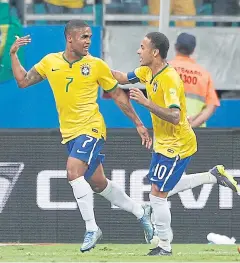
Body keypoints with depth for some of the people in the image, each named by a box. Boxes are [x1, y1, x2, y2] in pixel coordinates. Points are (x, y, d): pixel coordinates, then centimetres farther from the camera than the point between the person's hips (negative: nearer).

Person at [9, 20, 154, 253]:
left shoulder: (96, 65, -5)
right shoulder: (50, 62, 4)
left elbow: (118, 96, 3)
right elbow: (23, 81, 12)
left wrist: (139, 124, 4)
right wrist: (13, 55, 1)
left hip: (91, 129, -5)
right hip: (69, 133, 5)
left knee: (74, 171, -25)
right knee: (97, 183, 13)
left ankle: (91, 228, -17)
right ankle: (140, 212, 32)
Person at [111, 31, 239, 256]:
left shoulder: (170, 79, -27)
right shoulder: (148, 71, 0)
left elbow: (175, 117, -35)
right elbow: (124, 78, 17)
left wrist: (146, 102, -41)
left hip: (177, 145, -10)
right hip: (164, 143, 10)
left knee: (157, 194, -8)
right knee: (163, 190, 21)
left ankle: (164, 246, 5)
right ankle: (213, 176, 29)